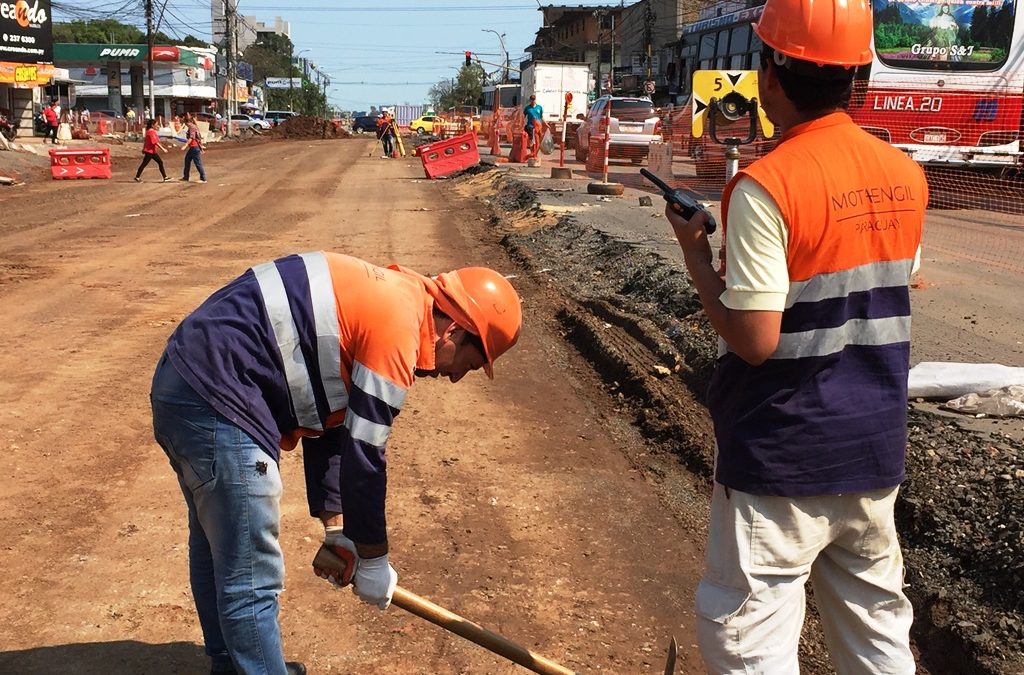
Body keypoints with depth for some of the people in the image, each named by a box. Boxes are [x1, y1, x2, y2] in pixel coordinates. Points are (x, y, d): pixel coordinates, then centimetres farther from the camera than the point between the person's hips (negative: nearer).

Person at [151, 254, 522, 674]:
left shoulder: (381, 305, 15)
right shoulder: (398, 324, -14)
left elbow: (327, 428, 18)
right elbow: (363, 456, -13)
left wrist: (335, 531, 16)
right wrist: (373, 561, -1)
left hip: (187, 379, 11)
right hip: (214, 398, -11)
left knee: (217, 549, 26)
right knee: (253, 580, -2)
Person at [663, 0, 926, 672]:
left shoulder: (766, 186, -20)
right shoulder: (905, 174, 2)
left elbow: (754, 341, -22)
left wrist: (696, 253, -8)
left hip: (781, 458, -7)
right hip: (877, 448, 7)